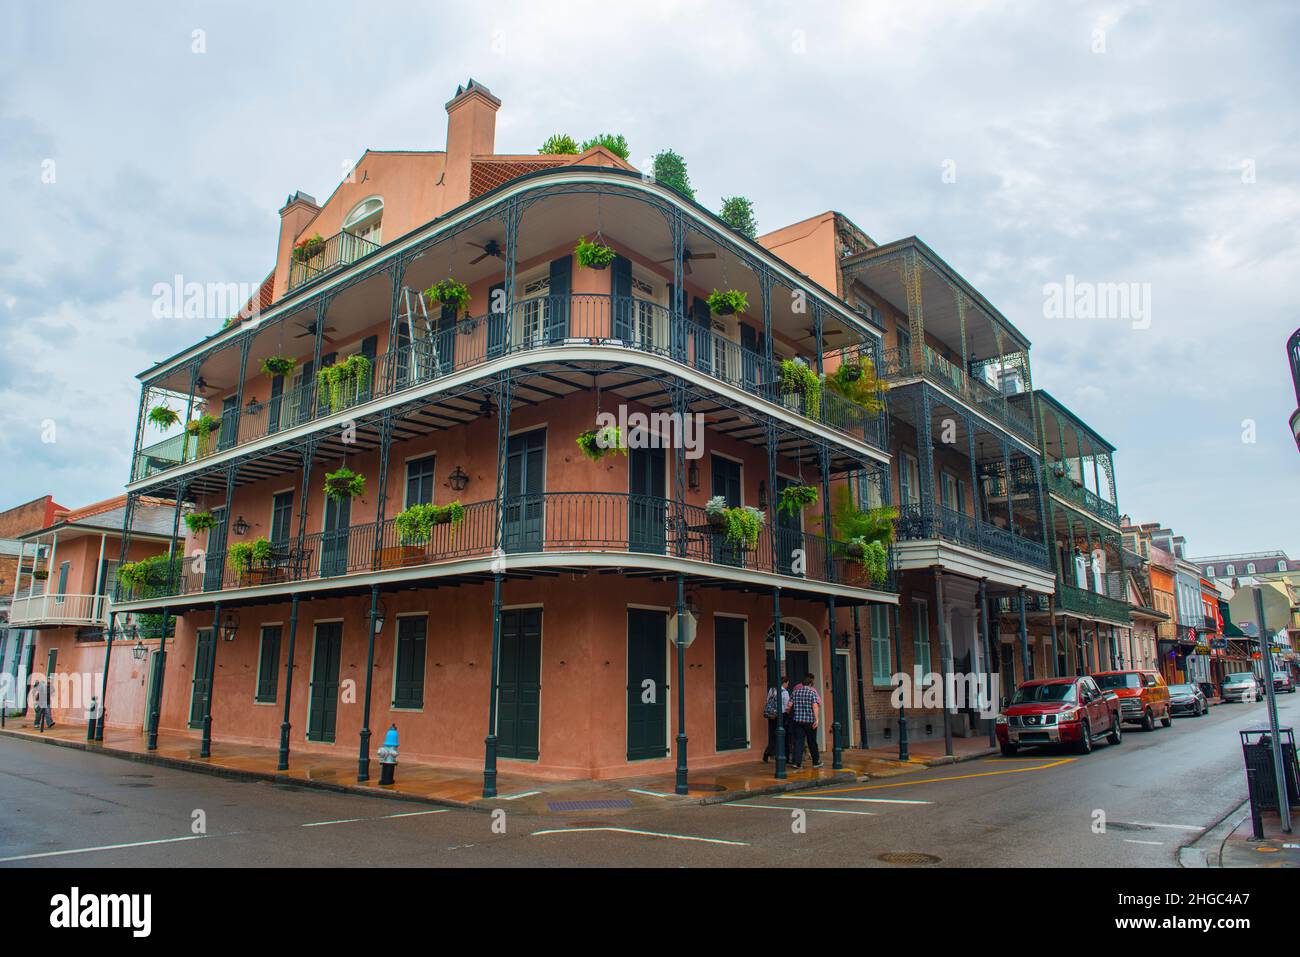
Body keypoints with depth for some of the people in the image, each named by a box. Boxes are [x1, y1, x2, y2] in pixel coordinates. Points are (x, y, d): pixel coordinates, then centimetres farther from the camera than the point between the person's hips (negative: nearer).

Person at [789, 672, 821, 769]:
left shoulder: (795, 692, 5)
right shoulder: (812, 692, -6)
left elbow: (789, 705, 6)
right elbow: (815, 706, -17)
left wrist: (791, 714, 24)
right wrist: (817, 719, -21)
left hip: (797, 720, 2)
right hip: (810, 720, -2)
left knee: (798, 741, 2)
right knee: (812, 742, 11)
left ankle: (796, 761, -9)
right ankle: (816, 761, 23)